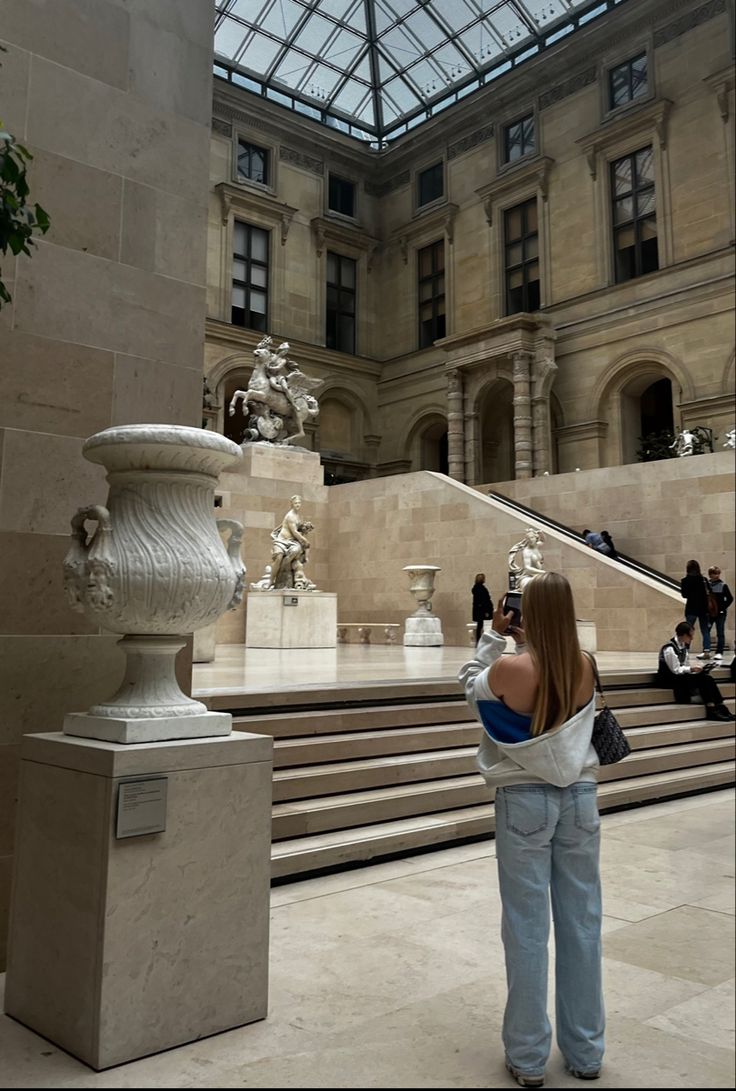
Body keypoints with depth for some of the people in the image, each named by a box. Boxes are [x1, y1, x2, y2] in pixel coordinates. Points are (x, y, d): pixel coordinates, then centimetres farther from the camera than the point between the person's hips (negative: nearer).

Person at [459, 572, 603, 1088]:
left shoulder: (509, 669, -16)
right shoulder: (585, 668, -5)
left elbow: (470, 685, 5)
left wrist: (494, 636, 8)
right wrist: (526, 643, 12)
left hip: (525, 800, -3)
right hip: (579, 797, 4)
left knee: (528, 927, 6)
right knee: (582, 923, 13)